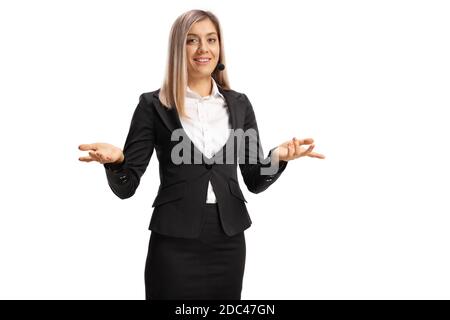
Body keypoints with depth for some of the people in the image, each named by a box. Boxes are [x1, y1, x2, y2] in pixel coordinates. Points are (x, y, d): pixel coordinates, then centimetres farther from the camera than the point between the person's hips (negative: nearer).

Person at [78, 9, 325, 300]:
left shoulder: (238, 104, 6)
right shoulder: (154, 104, -2)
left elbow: (255, 180, 7)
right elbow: (126, 186, -3)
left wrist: (278, 157, -13)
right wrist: (115, 160, -25)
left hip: (229, 241, 3)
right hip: (175, 244, -3)